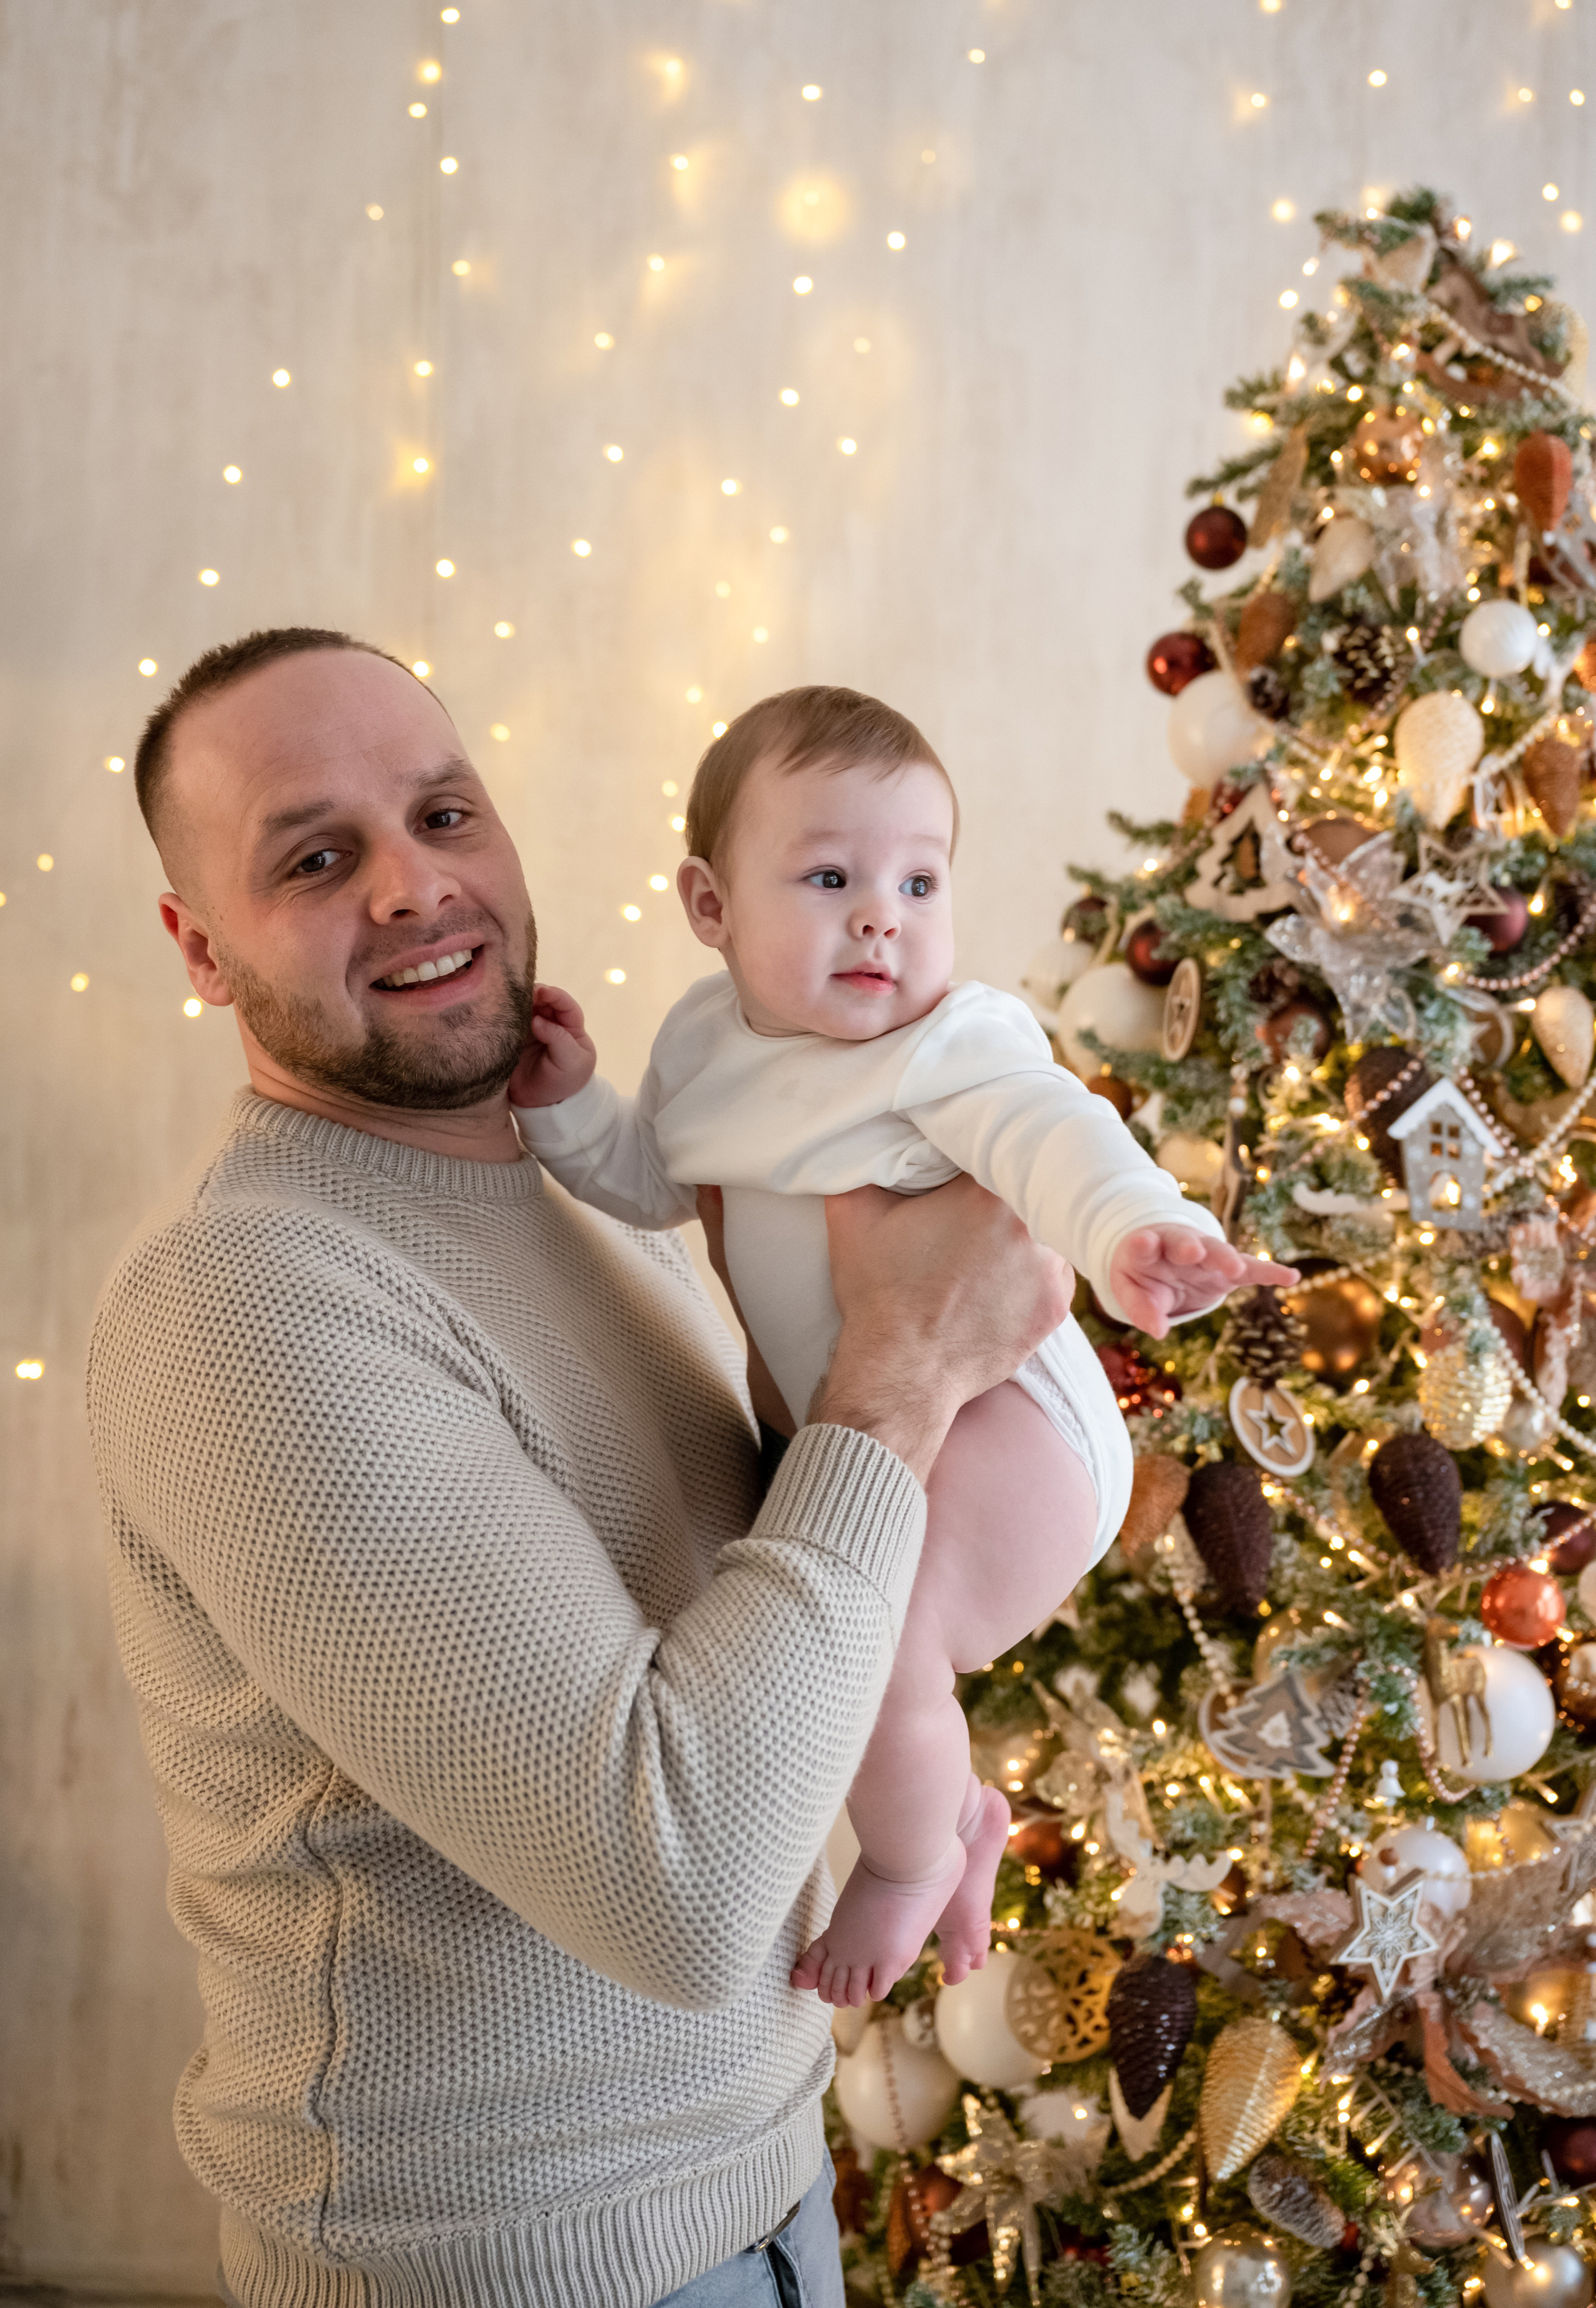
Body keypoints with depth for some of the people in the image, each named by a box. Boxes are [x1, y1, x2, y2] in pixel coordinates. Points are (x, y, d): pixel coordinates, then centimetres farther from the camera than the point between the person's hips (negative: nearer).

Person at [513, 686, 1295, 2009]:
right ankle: (960, 1806, 46)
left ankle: (910, 1860, 5)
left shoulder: (953, 1042, -21)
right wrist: (566, 1104, -3)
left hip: (993, 1417, -9)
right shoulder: (710, 1035, 2)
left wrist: (1135, 1231, -60)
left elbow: (1049, 1132, -39)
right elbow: (651, 1180, 15)